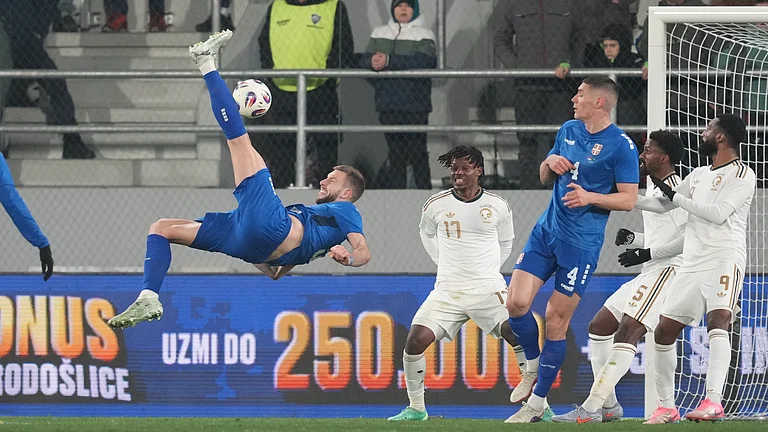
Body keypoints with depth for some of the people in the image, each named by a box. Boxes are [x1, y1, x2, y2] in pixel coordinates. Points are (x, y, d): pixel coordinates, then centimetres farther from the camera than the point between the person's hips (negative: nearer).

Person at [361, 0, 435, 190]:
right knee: (395, 153, 7)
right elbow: (364, 61, 6)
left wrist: (389, 61, -21)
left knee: (418, 153, -5)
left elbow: (422, 62, -14)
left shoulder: (424, 35, 3)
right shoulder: (379, 34, 16)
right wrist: (373, 62, -19)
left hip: (415, 106, -4)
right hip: (388, 107, 4)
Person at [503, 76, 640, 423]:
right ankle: (532, 366, 22)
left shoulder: (621, 146, -10)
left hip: (581, 244, -6)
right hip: (547, 230, 6)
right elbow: (544, 178, 21)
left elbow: (628, 199, -10)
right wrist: (550, 163, -2)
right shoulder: (568, 131, 11)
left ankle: (537, 402, 7)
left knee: (556, 319, -3)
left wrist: (591, 197, -24)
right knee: (516, 303, -4)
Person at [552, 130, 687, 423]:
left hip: (668, 271, -12)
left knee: (626, 333, -22)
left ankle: (590, 409, -29)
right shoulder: (653, 188, 21)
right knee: (599, 327, 13)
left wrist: (647, 253, -17)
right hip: (649, 275, 12)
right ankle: (609, 406, 15)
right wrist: (633, 240, 13)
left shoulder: (676, 189, -12)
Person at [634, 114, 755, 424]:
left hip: (724, 261, -8)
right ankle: (666, 407, 14)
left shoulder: (742, 175, -2)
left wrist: (676, 195, -7)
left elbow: (718, 213, -14)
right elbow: (662, 205, 31)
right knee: (664, 331, 4)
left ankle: (713, 401, -40)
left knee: (717, 321, -29)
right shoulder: (698, 175, 23)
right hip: (693, 265, 8)